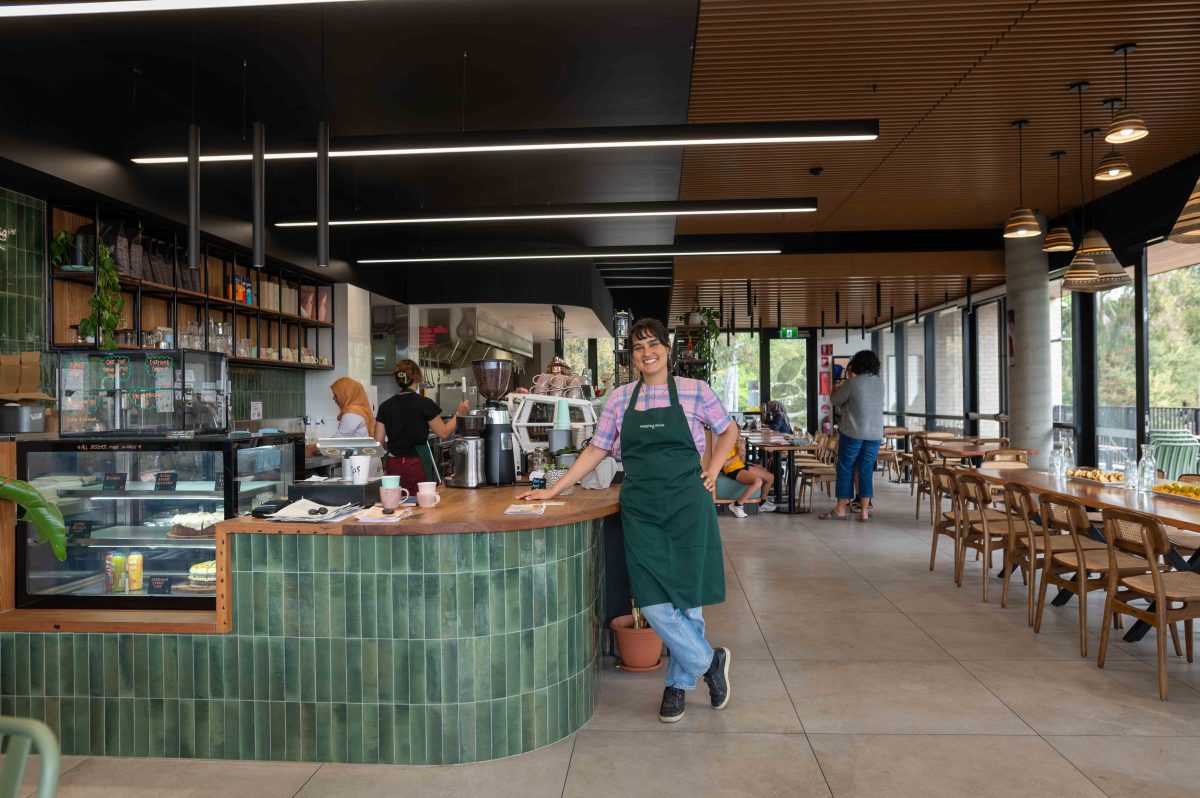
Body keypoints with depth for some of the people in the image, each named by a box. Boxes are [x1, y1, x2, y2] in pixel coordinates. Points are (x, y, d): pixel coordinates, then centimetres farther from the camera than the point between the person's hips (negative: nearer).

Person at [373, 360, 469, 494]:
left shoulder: (386, 406, 3)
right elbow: (443, 433, -1)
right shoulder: (424, 404, -8)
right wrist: (458, 413, 9)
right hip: (418, 464, -4)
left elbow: (379, 441, 4)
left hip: (394, 465, 4)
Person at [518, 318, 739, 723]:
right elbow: (597, 450, 9)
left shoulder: (694, 391, 2)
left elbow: (728, 431, 16)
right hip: (640, 508, 2)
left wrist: (712, 470, 2)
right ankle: (709, 662, 19)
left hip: (687, 504, -2)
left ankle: (679, 682, 26)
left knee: (687, 596, 4)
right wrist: (553, 490, 4)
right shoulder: (620, 398, 7)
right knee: (653, 601, -4)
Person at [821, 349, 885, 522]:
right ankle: (864, 511, 8)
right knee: (866, 470, 8)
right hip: (874, 434, 4)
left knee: (845, 469, 4)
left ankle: (841, 510, 7)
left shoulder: (852, 383, -12)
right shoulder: (880, 383, 4)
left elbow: (836, 401, -1)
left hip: (852, 433, -4)